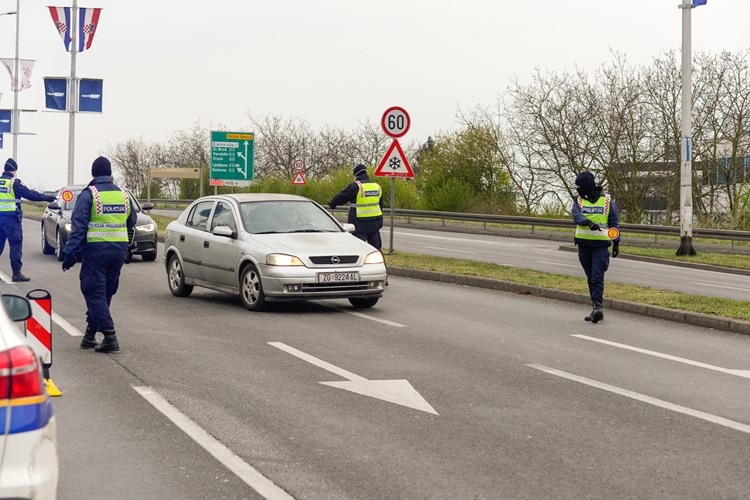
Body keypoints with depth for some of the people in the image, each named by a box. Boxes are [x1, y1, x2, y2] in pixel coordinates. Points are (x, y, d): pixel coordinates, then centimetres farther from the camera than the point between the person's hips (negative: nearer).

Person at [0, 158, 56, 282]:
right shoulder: (14, 182, -8)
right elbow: (30, 194, -9)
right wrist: (47, 198, -3)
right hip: (11, 218, -6)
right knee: (16, 245, -2)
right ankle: (16, 273, -4)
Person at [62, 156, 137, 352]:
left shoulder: (89, 194, -6)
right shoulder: (123, 195, 9)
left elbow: (79, 226, -12)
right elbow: (131, 222, 21)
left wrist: (70, 254, -12)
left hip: (96, 250, -5)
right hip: (119, 250, 5)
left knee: (95, 293, -2)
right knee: (105, 292, 14)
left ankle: (110, 336, -12)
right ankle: (90, 334, 21)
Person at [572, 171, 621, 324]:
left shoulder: (607, 200, 2)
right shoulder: (579, 201, 6)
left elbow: (614, 222, 7)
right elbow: (577, 216, -14)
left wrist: (616, 242, 2)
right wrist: (590, 223, -33)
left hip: (601, 244, -3)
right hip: (584, 244, 4)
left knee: (597, 277, -13)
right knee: (590, 278, 9)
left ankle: (597, 306, -19)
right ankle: (597, 307, 16)